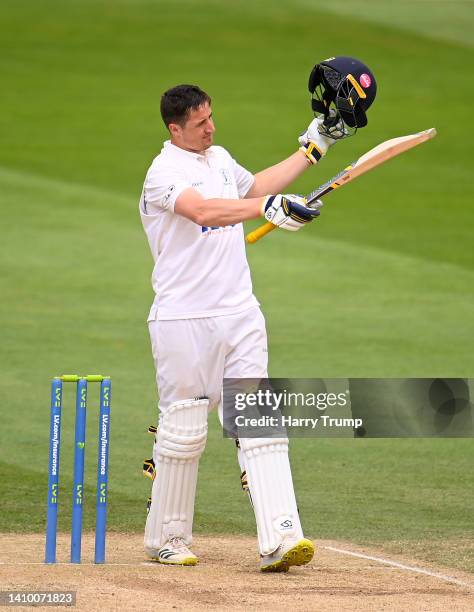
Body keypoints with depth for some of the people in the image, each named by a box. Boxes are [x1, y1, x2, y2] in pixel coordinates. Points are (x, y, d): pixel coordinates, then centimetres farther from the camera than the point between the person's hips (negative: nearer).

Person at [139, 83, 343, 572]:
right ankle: (166, 539, 17)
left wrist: (310, 150, 35)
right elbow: (204, 210, -31)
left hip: (240, 316, 6)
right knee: (183, 431, 0)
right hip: (184, 323, -6)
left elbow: (255, 187, 36)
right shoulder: (164, 173, -11)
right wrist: (270, 206, -43)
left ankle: (279, 540, -15)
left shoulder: (220, 159, 15)